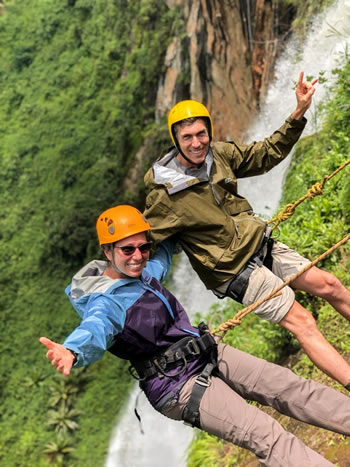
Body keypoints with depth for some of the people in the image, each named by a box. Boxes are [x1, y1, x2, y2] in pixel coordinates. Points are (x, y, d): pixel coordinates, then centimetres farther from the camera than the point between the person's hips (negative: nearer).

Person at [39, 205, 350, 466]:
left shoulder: (145, 271, 7)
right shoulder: (105, 302, -19)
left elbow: (163, 257, 30)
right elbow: (96, 329, -41)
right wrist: (72, 351, -61)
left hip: (208, 354, 8)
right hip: (178, 386, -8)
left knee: (289, 386, 1)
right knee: (267, 436, -19)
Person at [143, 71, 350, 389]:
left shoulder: (219, 154, -4)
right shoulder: (166, 196, -21)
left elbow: (267, 154, 7)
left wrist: (299, 113, -2)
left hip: (262, 244, 7)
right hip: (236, 271, -7)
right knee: (302, 322, -12)